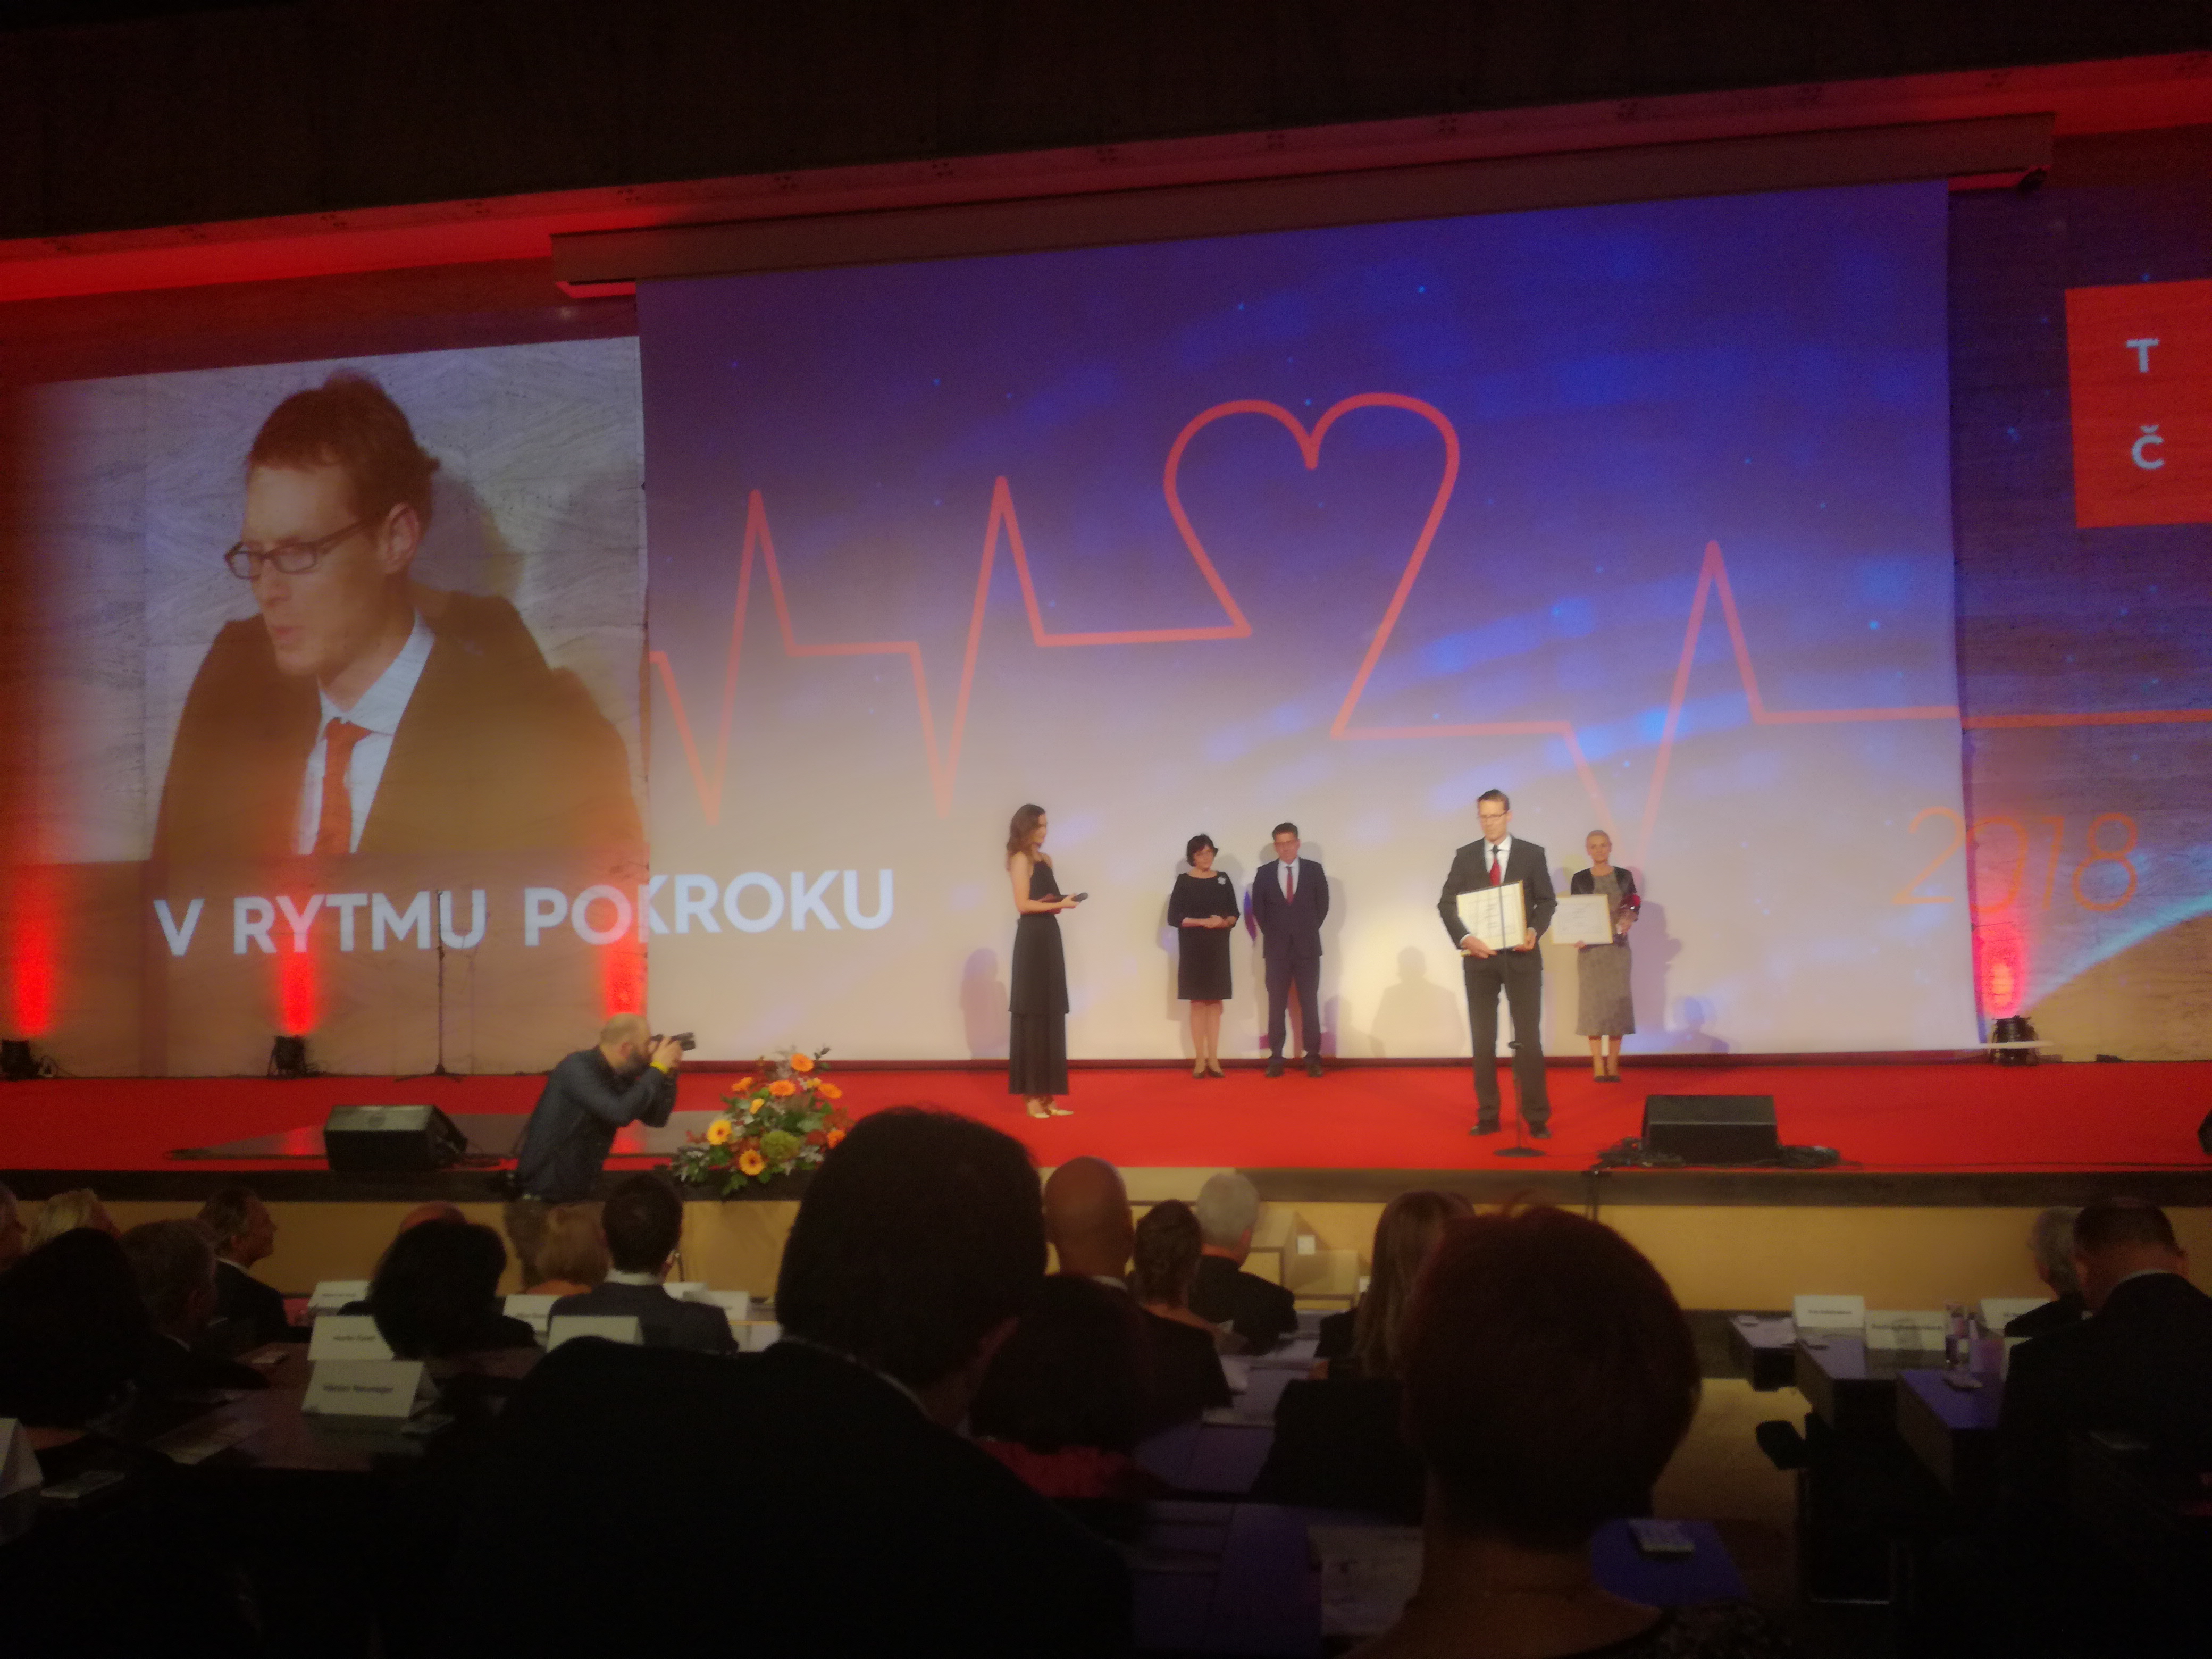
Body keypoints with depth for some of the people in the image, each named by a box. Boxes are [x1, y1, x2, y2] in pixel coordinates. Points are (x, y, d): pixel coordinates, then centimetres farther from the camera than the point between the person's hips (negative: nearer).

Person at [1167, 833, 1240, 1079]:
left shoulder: (1223, 880, 7)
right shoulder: (1184, 881, -2)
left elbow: (1235, 913, 8)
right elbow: (1174, 917, -7)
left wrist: (1225, 922, -13)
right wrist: (1203, 922, -17)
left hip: (1218, 949, 3)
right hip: (1193, 950, -3)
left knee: (1215, 1003, 3)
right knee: (1197, 1003, -1)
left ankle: (1214, 1059, 5)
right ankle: (1199, 1060, 2)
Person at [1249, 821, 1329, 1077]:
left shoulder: (1315, 870, 2)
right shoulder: (1264, 874, 4)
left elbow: (1322, 905, 6)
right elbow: (1258, 910, 9)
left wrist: (1308, 931, 4)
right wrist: (1272, 934, 5)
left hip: (1307, 947, -1)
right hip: (1276, 948, 1)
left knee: (1310, 1004, 1)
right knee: (1277, 1006, 1)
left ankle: (1313, 1059, 4)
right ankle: (1276, 1059, 3)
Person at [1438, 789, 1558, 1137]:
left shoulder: (1532, 854, 2)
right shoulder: (1465, 856, 5)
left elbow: (1547, 901, 3)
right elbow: (1447, 904, 1)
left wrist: (1534, 931, -16)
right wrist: (1464, 938, -16)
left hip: (1521, 956, -1)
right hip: (1480, 956, 2)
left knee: (1529, 1037, -2)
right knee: (1483, 1039, 6)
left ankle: (1536, 1118, 4)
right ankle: (1487, 1116, 13)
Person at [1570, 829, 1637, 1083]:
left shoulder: (1624, 876, 6)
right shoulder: (1580, 879, 4)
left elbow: (1634, 909, 6)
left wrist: (1628, 922, -15)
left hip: (1617, 947, 1)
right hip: (1590, 947, -1)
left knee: (1617, 1001, -1)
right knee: (1593, 1001, -4)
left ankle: (1613, 1066, 5)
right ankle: (1598, 1066, -1)